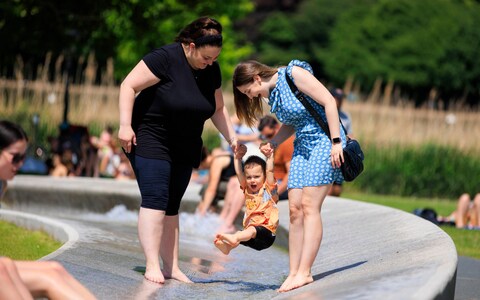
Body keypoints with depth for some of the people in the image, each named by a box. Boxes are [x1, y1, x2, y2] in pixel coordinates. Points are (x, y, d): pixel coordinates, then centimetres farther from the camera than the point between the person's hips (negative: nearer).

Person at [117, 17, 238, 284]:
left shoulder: (211, 71, 3)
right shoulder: (166, 59, -19)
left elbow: (218, 109, 15)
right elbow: (129, 86, -17)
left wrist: (231, 137, 4)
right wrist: (125, 124, -22)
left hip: (184, 147, 7)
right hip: (150, 138, -7)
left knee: (171, 206, 8)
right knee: (155, 200, -17)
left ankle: (171, 266, 10)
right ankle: (152, 265, -19)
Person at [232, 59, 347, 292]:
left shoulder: (293, 74, -14)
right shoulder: (271, 94, 10)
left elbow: (329, 101, -16)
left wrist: (336, 141, -19)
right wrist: (272, 143, 3)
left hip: (324, 141, -8)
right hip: (302, 146, 8)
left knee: (309, 206, -15)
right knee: (295, 209, -2)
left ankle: (304, 273, -16)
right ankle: (293, 273, -1)